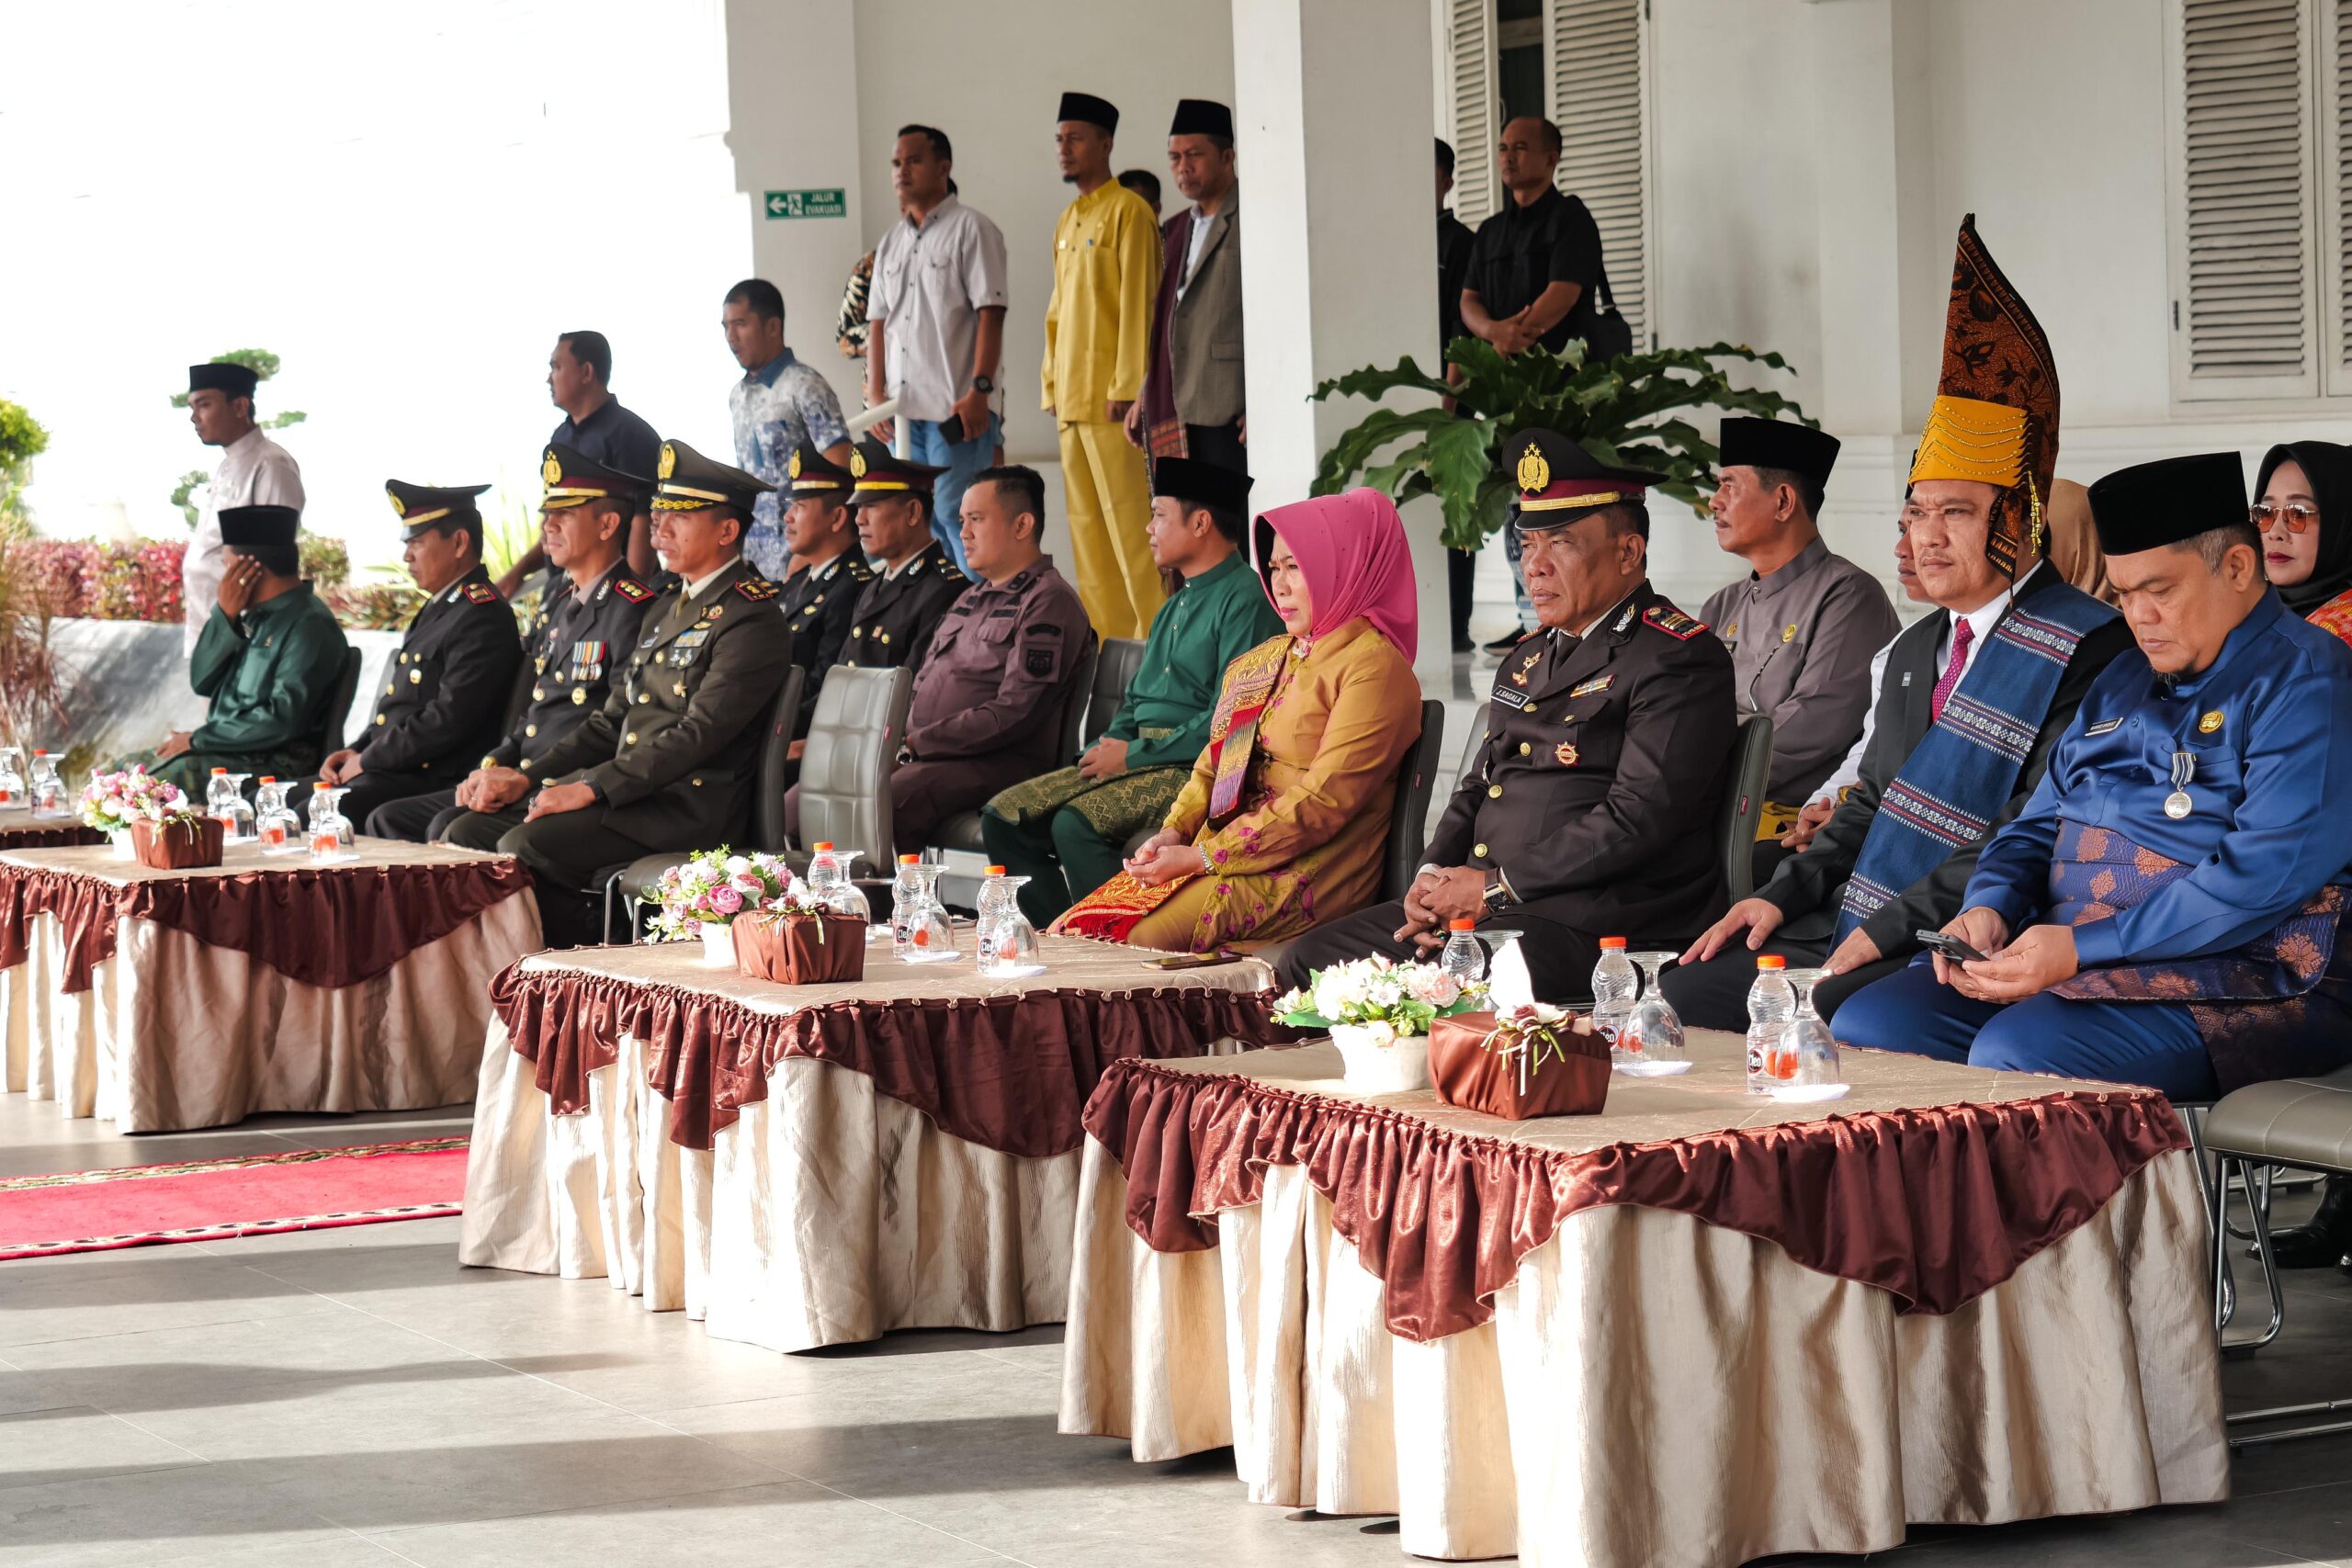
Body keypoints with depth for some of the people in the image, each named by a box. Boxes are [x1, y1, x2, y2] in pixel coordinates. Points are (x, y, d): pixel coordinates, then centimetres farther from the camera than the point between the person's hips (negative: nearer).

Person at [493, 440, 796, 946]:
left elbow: (700, 733, -19)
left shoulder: (752, 619, -9)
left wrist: (592, 788, -23)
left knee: (525, 848, -25)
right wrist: (529, 776, 5)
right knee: (468, 834, -7)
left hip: (690, 805, -9)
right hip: (629, 791, 9)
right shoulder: (666, 608, 21)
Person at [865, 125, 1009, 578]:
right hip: (905, 406, 7)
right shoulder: (891, 242, 18)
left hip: (957, 408, -7)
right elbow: (879, 323, 18)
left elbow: (990, 315, -10)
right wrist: (876, 395, 8)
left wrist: (978, 390, -18)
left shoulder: (970, 229, -3)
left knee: (955, 516, -11)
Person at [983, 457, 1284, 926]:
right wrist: (1104, 750, 4)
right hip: (1140, 760, 10)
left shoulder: (1245, 600, -10)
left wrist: (1133, 755, -13)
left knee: (1075, 823, -31)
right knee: (1003, 817, -2)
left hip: (1194, 766, -10)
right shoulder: (1173, 608, 23)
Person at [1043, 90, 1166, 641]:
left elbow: (1136, 304, -13)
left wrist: (1126, 388, -18)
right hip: (1072, 401, 8)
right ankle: (1105, 636, 14)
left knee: (1129, 520, -8)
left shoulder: (1128, 211, -7)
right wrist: (1052, 388, 14)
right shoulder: (1067, 222, 18)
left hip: (1112, 398, -8)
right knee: (1085, 523, 9)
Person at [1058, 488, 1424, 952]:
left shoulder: (1374, 667, -7)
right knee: (1070, 931, -12)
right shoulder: (1263, 661, 21)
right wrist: (1172, 834, 1)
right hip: (1220, 853, 8)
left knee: (1140, 940, -27)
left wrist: (1203, 857, -17)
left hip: (1307, 872, -8)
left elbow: (1325, 801, -15)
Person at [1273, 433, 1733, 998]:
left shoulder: (1680, 660, -7)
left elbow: (1638, 819, -17)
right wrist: (1432, 877, 3)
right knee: (1308, 959, -1)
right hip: (1481, 906, 9)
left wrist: (1496, 887, -15)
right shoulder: (1529, 658, 23)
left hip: (1592, 928, -9)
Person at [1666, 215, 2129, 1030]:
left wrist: (1892, 925, -18)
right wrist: (1782, 895, 8)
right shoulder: (1917, 649, 21)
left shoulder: (2084, 648, -9)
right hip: (1855, 931, 9)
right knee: (1686, 992, -7)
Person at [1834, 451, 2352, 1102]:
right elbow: (2038, 824, 23)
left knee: (2014, 1053, -33)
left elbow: (2266, 874, -19)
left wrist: (2082, 949, -22)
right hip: (2065, 958, 8)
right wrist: (1990, 907, -2)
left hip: (2240, 980, -8)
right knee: (1864, 1024, -10)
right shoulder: (2123, 681, 22)